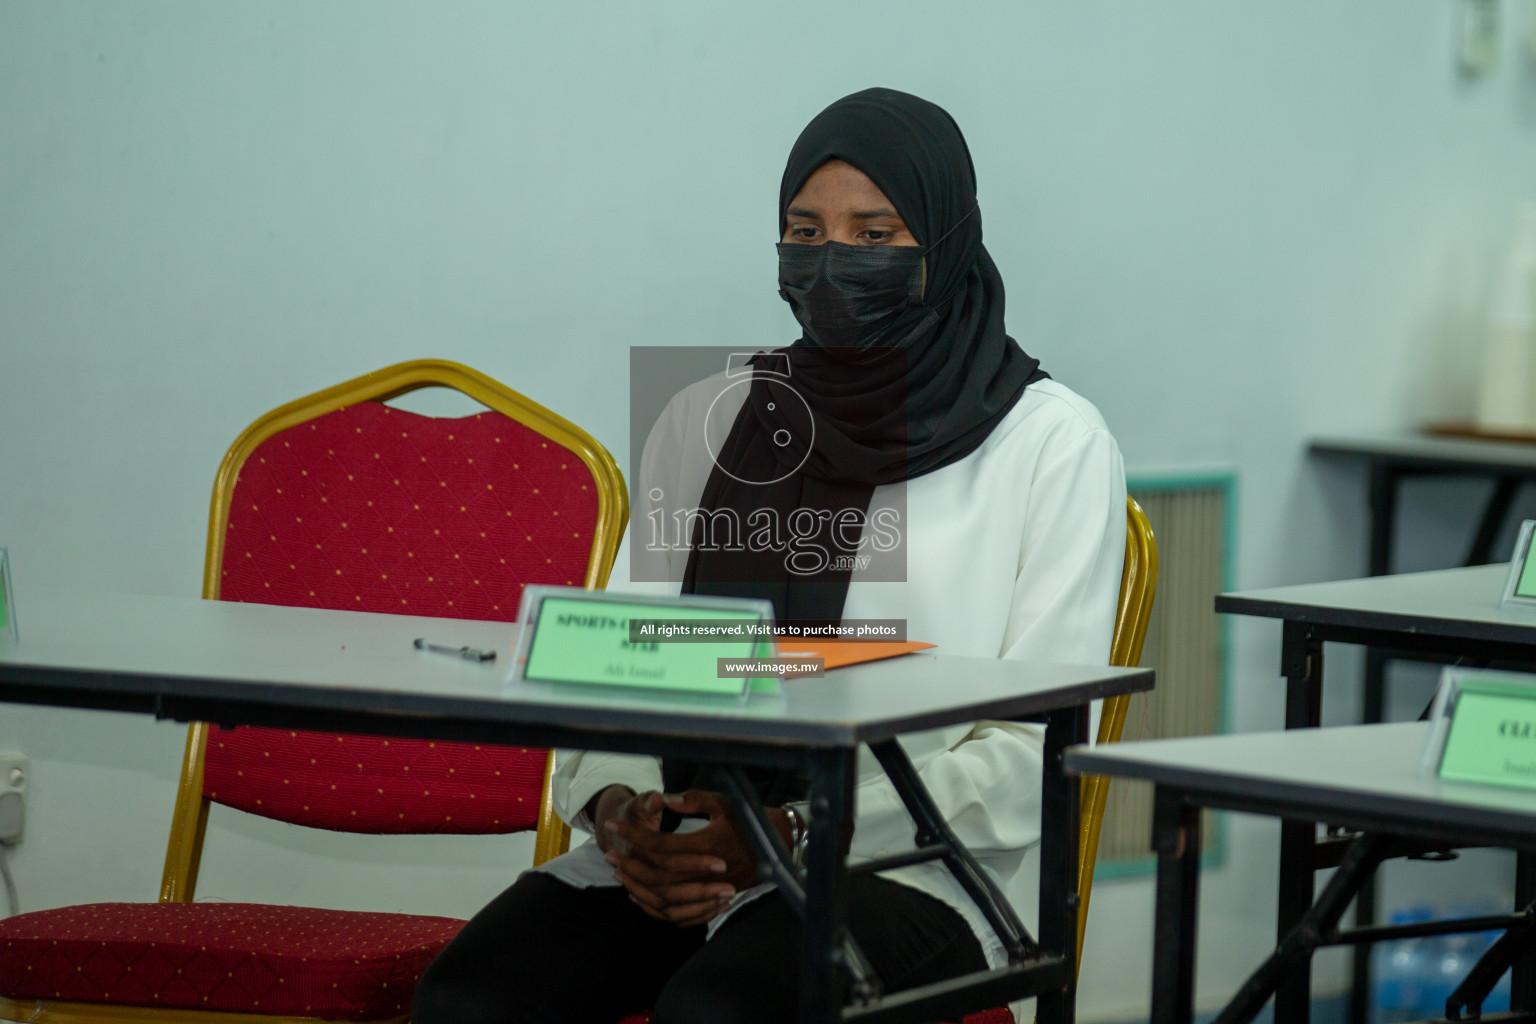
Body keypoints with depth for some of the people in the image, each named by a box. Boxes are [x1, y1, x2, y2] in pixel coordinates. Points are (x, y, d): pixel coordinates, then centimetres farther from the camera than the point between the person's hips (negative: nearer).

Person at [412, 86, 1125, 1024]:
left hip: (904, 865, -4)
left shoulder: (1052, 443, 3)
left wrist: (792, 836, -14)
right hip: (675, 849, 4)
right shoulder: (705, 421, 16)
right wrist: (619, 805, -8)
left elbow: (1033, 754, -3)